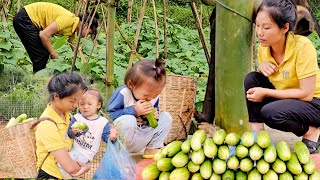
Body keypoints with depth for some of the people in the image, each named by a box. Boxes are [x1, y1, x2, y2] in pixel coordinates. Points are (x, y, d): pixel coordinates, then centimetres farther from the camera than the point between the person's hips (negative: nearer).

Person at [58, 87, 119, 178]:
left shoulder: (103, 122, -1)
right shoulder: (76, 118, 4)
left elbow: (106, 137, 0)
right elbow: (69, 134, 3)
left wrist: (111, 137, -23)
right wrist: (73, 132, -21)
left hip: (85, 153, -5)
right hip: (72, 147, 5)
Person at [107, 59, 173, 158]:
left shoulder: (154, 97, 0)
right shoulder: (121, 94, -21)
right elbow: (109, 115, -26)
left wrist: (154, 116, -11)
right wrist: (133, 110, -29)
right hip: (122, 141, -6)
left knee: (166, 117, 2)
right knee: (128, 120, -37)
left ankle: (153, 149, 4)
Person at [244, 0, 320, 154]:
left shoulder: (302, 47, -27)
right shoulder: (263, 48, -8)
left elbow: (306, 94, -25)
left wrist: (265, 92, -23)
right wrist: (262, 67, -15)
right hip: (285, 99, 6)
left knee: (271, 113, -31)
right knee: (252, 79, -13)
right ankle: (257, 133, -9)